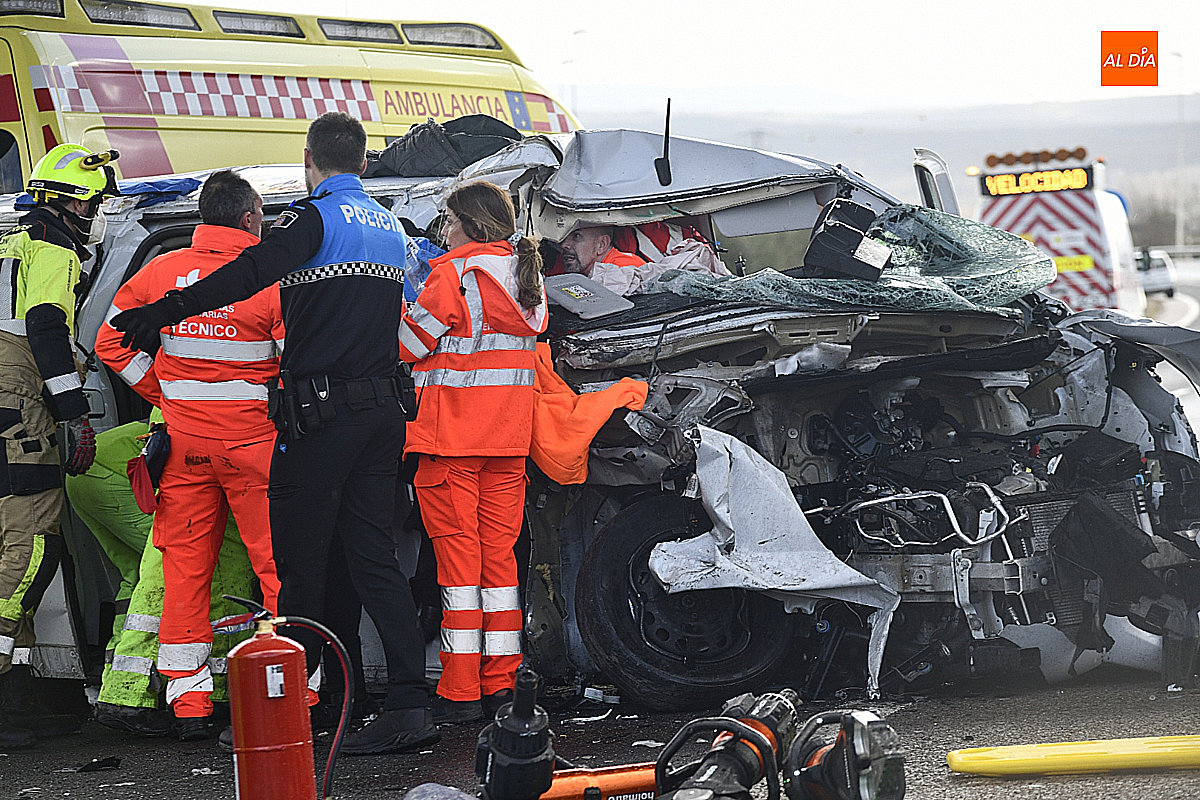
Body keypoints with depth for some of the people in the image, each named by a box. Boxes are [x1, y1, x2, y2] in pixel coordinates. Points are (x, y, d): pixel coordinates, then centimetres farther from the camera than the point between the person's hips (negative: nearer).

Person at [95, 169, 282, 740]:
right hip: (253, 437, -4)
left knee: (184, 566, 8)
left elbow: (112, 343, 8)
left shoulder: (163, 272, 4)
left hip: (184, 437, 4)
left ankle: (188, 703, 10)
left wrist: (166, 396, 11)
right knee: (277, 563, 2)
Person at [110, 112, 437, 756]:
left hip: (320, 411, -7)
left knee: (301, 561, 0)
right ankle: (410, 706, -2)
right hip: (383, 406, 7)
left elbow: (252, 272, -24)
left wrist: (167, 312, -29)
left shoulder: (316, 216, -8)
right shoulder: (389, 226, 17)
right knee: (373, 556, 6)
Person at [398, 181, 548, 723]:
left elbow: (412, 343, -8)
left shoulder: (456, 272, -10)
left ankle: (460, 691, -4)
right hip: (509, 436, 6)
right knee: (499, 552, 10)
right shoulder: (528, 276, 12)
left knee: (458, 551, -4)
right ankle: (500, 683, 10)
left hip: (452, 435, -6)